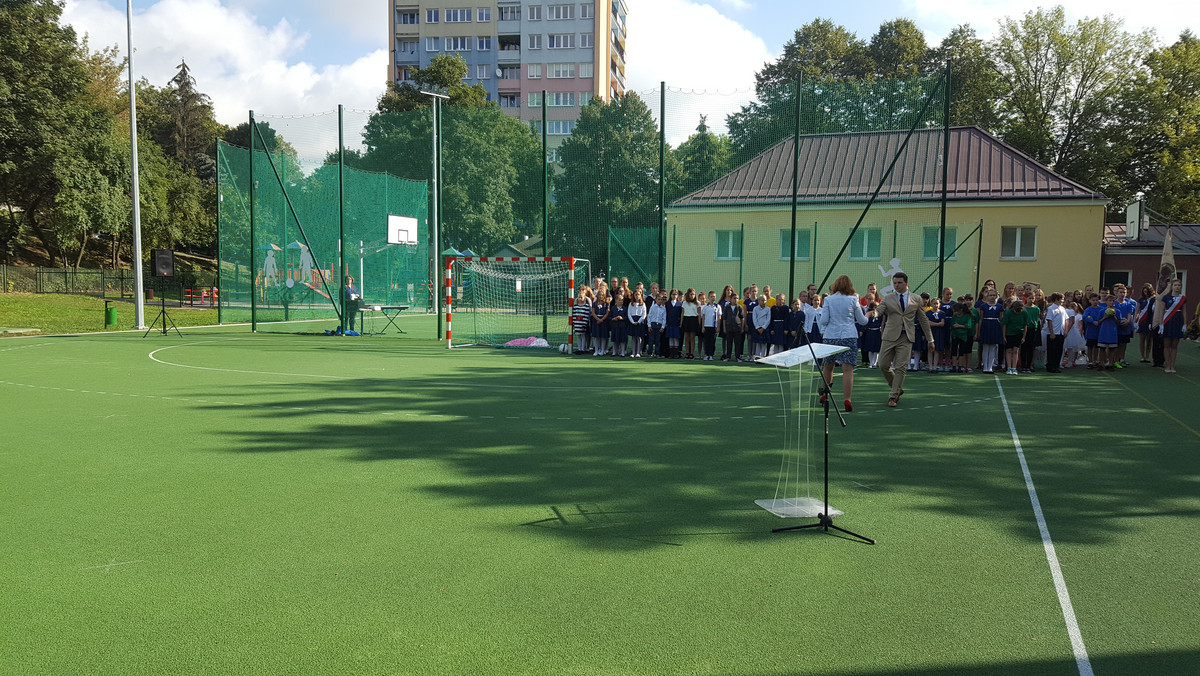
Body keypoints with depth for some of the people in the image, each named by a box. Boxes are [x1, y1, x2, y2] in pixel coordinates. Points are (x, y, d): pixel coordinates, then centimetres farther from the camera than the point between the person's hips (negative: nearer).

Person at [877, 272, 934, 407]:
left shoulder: (915, 300, 8)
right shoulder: (888, 299, 6)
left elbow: (923, 319, 14)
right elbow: (878, 310, -8)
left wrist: (930, 339, 14)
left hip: (906, 338, -1)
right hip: (890, 336, 1)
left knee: (901, 368, -7)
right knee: (883, 365, 1)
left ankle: (893, 396, 2)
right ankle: (897, 388, 24)